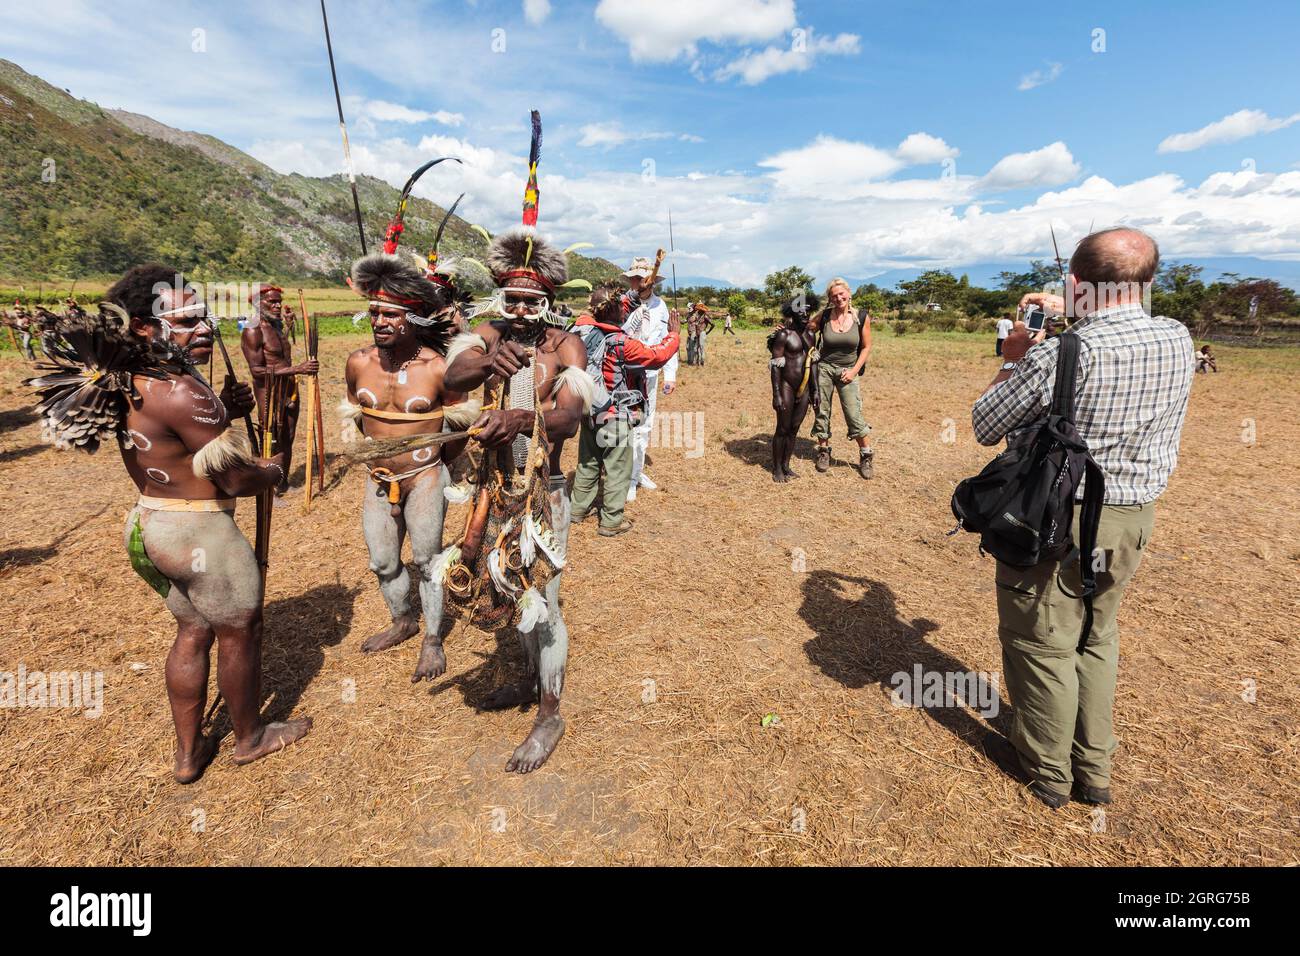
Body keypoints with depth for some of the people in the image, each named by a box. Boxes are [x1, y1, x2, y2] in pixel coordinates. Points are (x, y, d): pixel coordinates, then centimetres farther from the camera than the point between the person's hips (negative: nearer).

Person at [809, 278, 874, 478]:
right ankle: (824, 451, 24)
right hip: (824, 368, 1)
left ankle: (866, 455, 13)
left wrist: (854, 371, -7)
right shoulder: (824, 316, -4)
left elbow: (866, 347, 1)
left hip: (847, 371, -1)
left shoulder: (862, 317, -5)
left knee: (854, 414, -4)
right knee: (822, 411, 7)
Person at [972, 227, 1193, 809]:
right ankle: (1093, 770, 35)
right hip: (1134, 519, 7)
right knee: (1097, 640, 22)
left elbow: (985, 427, -11)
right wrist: (1073, 315, 23)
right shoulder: (1179, 342, -2)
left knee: (1041, 645, 11)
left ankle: (1046, 771, 29)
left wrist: (1012, 361, 2)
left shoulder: (1059, 355, -23)